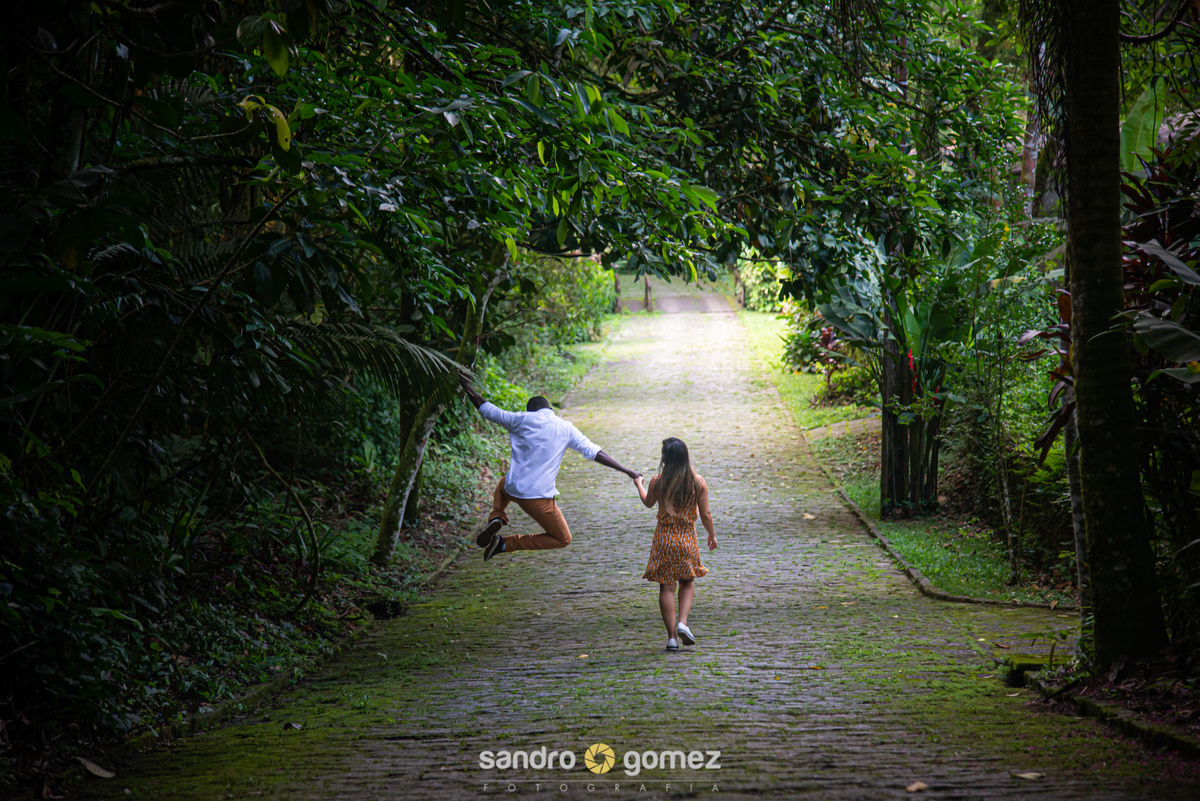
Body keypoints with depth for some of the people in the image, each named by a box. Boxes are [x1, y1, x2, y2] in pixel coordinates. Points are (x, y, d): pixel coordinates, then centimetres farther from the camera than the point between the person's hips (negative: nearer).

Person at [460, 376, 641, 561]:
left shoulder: (521, 420, 4)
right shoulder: (566, 429, 2)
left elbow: (487, 410, 14)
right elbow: (595, 453, 0)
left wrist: (468, 389, 31)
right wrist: (627, 471, 4)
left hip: (513, 488, 4)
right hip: (539, 497, -4)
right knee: (563, 539, 13)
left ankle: (496, 518, 11)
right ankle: (505, 544, 0)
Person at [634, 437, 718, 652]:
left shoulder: (657, 482, -9)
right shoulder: (699, 482, -9)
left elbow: (648, 502, 12)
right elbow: (705, 514, -3)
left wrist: (639, 484, 32)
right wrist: (712, 534, 15)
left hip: (664, 539, -1)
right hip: (687, 538, 1)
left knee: (666, 587, 5)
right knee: (688, 582, 21)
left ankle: (672, 636, 4)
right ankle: (682, 622, 0)